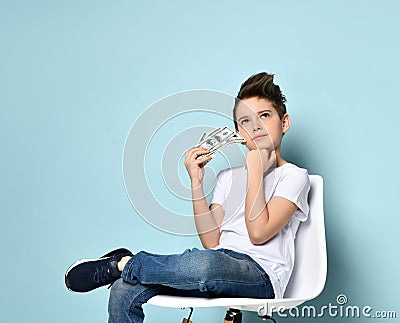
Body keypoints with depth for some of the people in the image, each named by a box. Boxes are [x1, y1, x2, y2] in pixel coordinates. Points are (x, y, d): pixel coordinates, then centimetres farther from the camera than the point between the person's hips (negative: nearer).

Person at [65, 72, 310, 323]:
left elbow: (258, 233, -11)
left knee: (203, 263, -39)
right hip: (221, 265, 5)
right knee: (124, 290, -17)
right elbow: (212, 240, 9)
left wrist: (256, 169, -7)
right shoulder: (227, 177, 23)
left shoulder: (294, 176, 6)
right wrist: (196, 182, 2)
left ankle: (121, 264, -17)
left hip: (261, 274, -5)